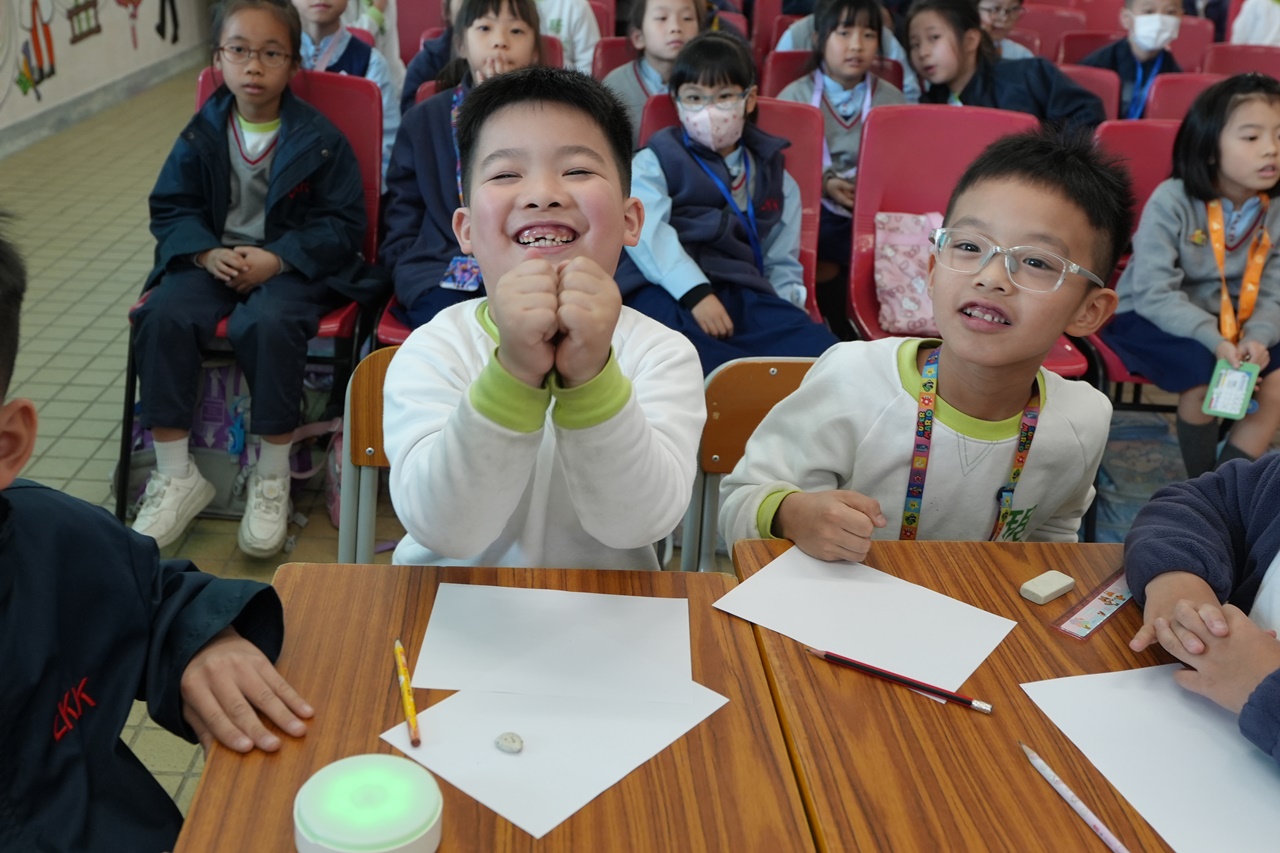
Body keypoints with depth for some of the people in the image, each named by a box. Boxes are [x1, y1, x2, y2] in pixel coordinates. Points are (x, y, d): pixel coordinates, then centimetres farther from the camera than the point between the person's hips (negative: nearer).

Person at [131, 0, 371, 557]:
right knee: (163, 315, -25)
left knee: (267, 323, -35)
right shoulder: (202, 134, 5)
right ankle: (176, 475, -12)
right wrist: (208, 254, -12)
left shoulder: (320, 141, -4)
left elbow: (342, 224, -4)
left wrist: (277, 259, -17)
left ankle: (272, 477, -18)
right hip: (213, 256, 4)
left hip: (292, 264, -3)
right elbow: (171, 207, 10)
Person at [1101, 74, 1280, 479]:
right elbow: (1153, 293, -26)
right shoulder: (1172, 201, -20)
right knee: (1204, 367, -30)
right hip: (1151, 317, -5)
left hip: (1230, 321, 6)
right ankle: (1201, 484, -6)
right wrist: (1213, 338, -35)